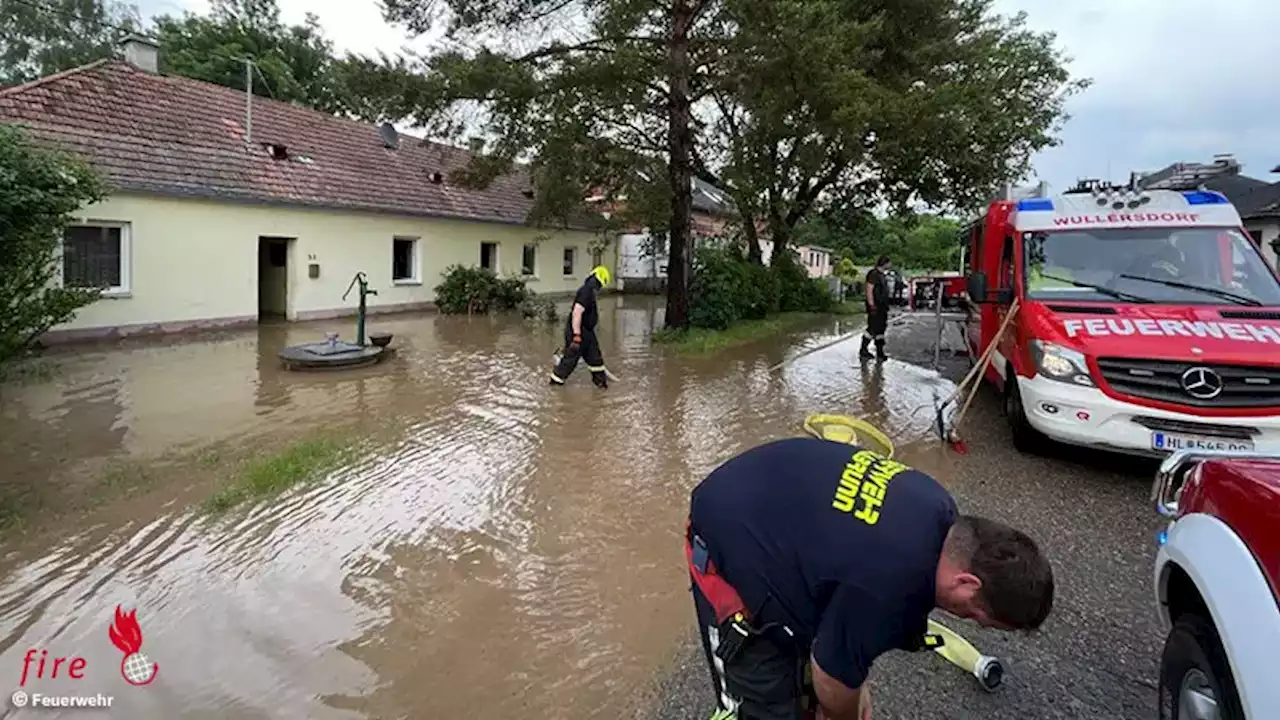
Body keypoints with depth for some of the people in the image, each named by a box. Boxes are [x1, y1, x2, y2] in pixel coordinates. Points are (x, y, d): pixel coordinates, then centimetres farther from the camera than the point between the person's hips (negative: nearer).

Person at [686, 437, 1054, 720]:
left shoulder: (940, 512, -5)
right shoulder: (886, 589, -32)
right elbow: (832, 674, -14)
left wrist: (854, 681, 14)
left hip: (776, 510, 9)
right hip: (730, 544, -9)